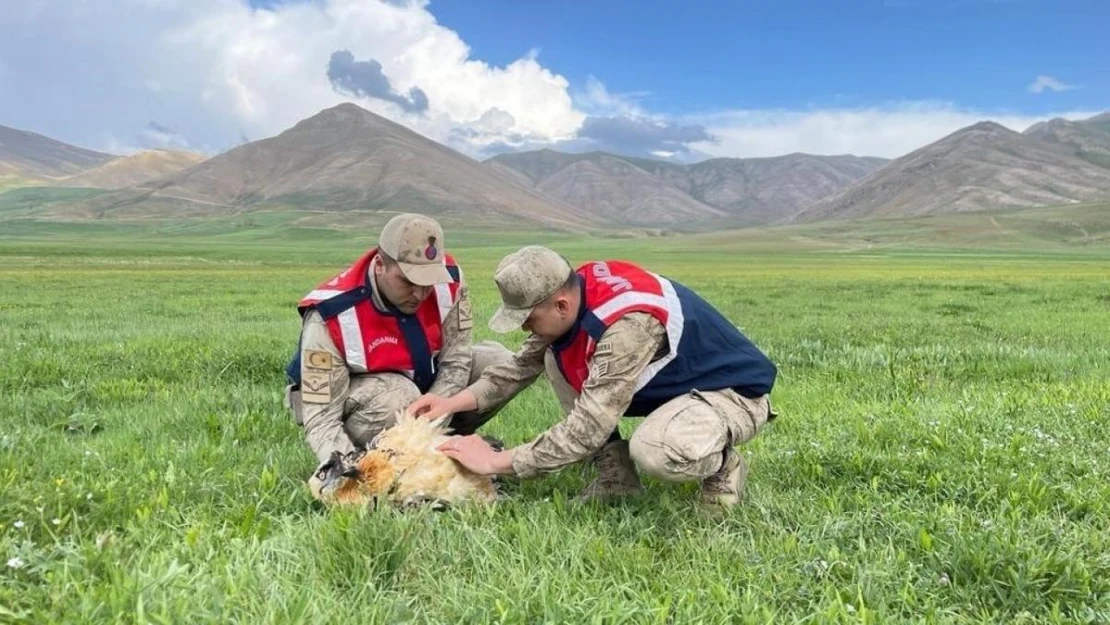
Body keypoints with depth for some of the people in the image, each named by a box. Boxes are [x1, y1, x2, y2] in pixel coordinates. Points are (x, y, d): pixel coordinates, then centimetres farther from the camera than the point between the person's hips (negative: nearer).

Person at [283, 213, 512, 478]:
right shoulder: (332, 318, -33)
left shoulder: (448, 279, -23)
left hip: (426, 380, 5)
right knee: (398, 398, -39)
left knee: (501, 363, -13)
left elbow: (455, 360, -16)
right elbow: (321, 418, -31)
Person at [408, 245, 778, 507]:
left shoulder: (630, 324, -37)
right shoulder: (574, 290, -11)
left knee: (656, 452, -39)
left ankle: (722, 466, -4)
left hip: (734, 390, -8)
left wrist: (497, 462, -27)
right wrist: (456, 402, -10)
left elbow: (586, 430, -35)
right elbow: (523, 364, 2)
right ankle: (617, 477, 1)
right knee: (557, 360, -7)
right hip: (671, 379, 8)